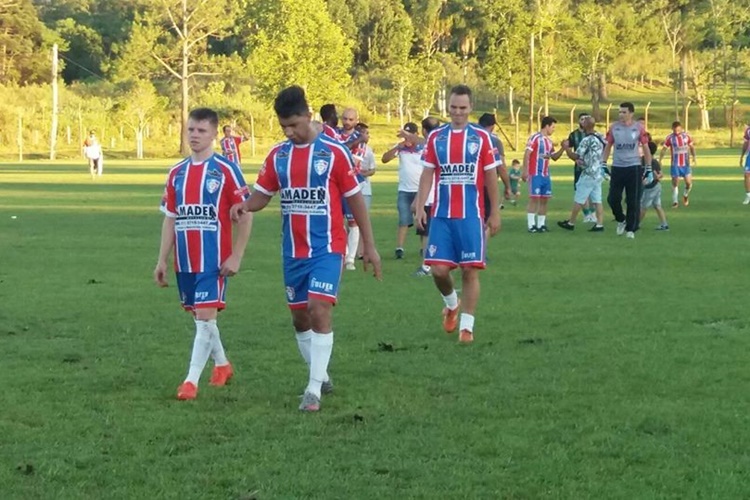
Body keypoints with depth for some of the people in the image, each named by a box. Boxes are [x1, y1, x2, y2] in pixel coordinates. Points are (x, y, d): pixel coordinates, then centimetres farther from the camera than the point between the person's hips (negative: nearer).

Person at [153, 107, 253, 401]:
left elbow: (245, 215, -7)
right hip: (184, 260, 6)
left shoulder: (226, 171, -7)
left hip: (214, 259, -6)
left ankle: (192, 380, -9)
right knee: (199, 316, 14)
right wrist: (162, 261, 10)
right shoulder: (177, 173, 9)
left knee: (205, 316, -11)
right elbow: (170, 219, 14)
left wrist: (236, 257, -12)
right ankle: (222, 365, 34)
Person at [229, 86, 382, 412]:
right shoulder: (278, 155, 5)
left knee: (319, 310, -17)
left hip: (326, 248, -5)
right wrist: (245, 205, -18)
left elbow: (355, 199, -3)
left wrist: (369, 245, -2)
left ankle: (314, 390, -13)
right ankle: (320, 376, 30)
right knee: (300, 316, 11)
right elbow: (262, 194, 6)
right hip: (293, 250, 5)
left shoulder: (334, 152, -8)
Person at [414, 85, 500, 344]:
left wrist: (495, 212, 0)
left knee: (470, 270, -2)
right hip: (441, 215, 2)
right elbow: (427, 174, 7)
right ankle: (451, 304, 27)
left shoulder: (481, 137, 1)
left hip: (471, 216, -2)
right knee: (439, 269, -4)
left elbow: (491, 176, 3)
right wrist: (420, 207, -2)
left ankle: (467, 326, 6)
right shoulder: (436, 137, 6)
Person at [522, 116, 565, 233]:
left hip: (546, 175, 8)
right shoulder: (535, 138, -9)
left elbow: (554, 157, 23)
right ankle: (531, 225, -7)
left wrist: (563, 148, 7)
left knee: (544, 199, 6)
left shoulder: (549, 141, 15)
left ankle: (541, 224, 11)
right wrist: (525, 171, -18)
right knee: (534, 198, -8)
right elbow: (527, 154, -13)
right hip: (535, 174, -8)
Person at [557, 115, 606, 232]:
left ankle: (571, 223, 11)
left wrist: (566, 148, 1)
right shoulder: (600, 138, 8)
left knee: (578, 200, 2)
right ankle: (599, 224, 1)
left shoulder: (587, 140, -17)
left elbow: (575, 156, -14)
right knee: (597, 200, 6)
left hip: (588, 174, -8)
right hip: (598, 173, 8)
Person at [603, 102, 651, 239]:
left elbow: (646, 149, 4)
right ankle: (621, 220, 24)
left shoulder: (638, 128, -3)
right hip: (617, 167, 2)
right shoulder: (614, 127, 3)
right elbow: (608, 146, 13)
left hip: (634, 167, -2)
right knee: (613, 198, -3)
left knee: (633, 201, 0)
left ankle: (631, 229, 10)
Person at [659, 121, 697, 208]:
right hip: (675, 164, -2)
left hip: (686, 164, 2)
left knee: (689, 182, -3)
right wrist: (660, 160, -10)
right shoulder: (670, 138, -8)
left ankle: (685, 196, 25)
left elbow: (691, 147, 10)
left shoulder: (687, 136, -1)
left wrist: (694, 157, -1)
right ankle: (675, 201, 8)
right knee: (675, 183, -2)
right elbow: (663, 149, -3)